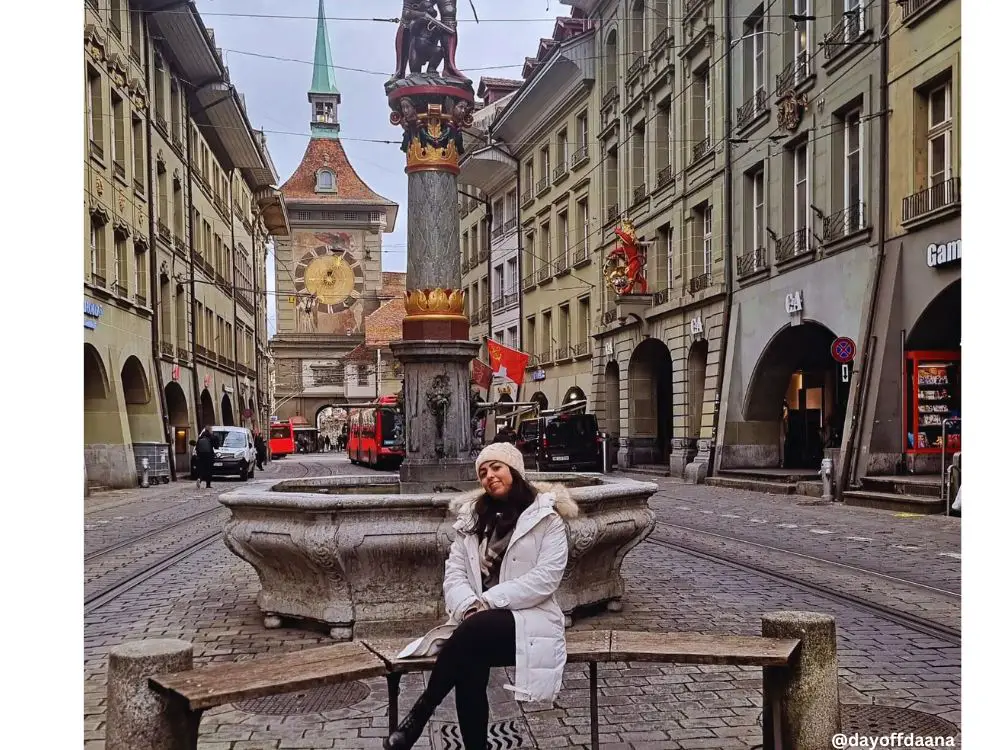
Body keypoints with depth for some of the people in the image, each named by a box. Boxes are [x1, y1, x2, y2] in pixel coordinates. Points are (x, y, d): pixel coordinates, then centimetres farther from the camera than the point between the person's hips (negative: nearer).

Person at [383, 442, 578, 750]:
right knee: (468, 665, -32)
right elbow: (454, 572, 8)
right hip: (476, 624, 4)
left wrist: (488, 602, -17)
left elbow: (546, 577, -10)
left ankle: (416, 719, -22)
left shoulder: (546, 516, 1)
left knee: (473, 631, -34)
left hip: (528, 618, -4)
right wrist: (468, 606, -14)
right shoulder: (471, 517, 17)